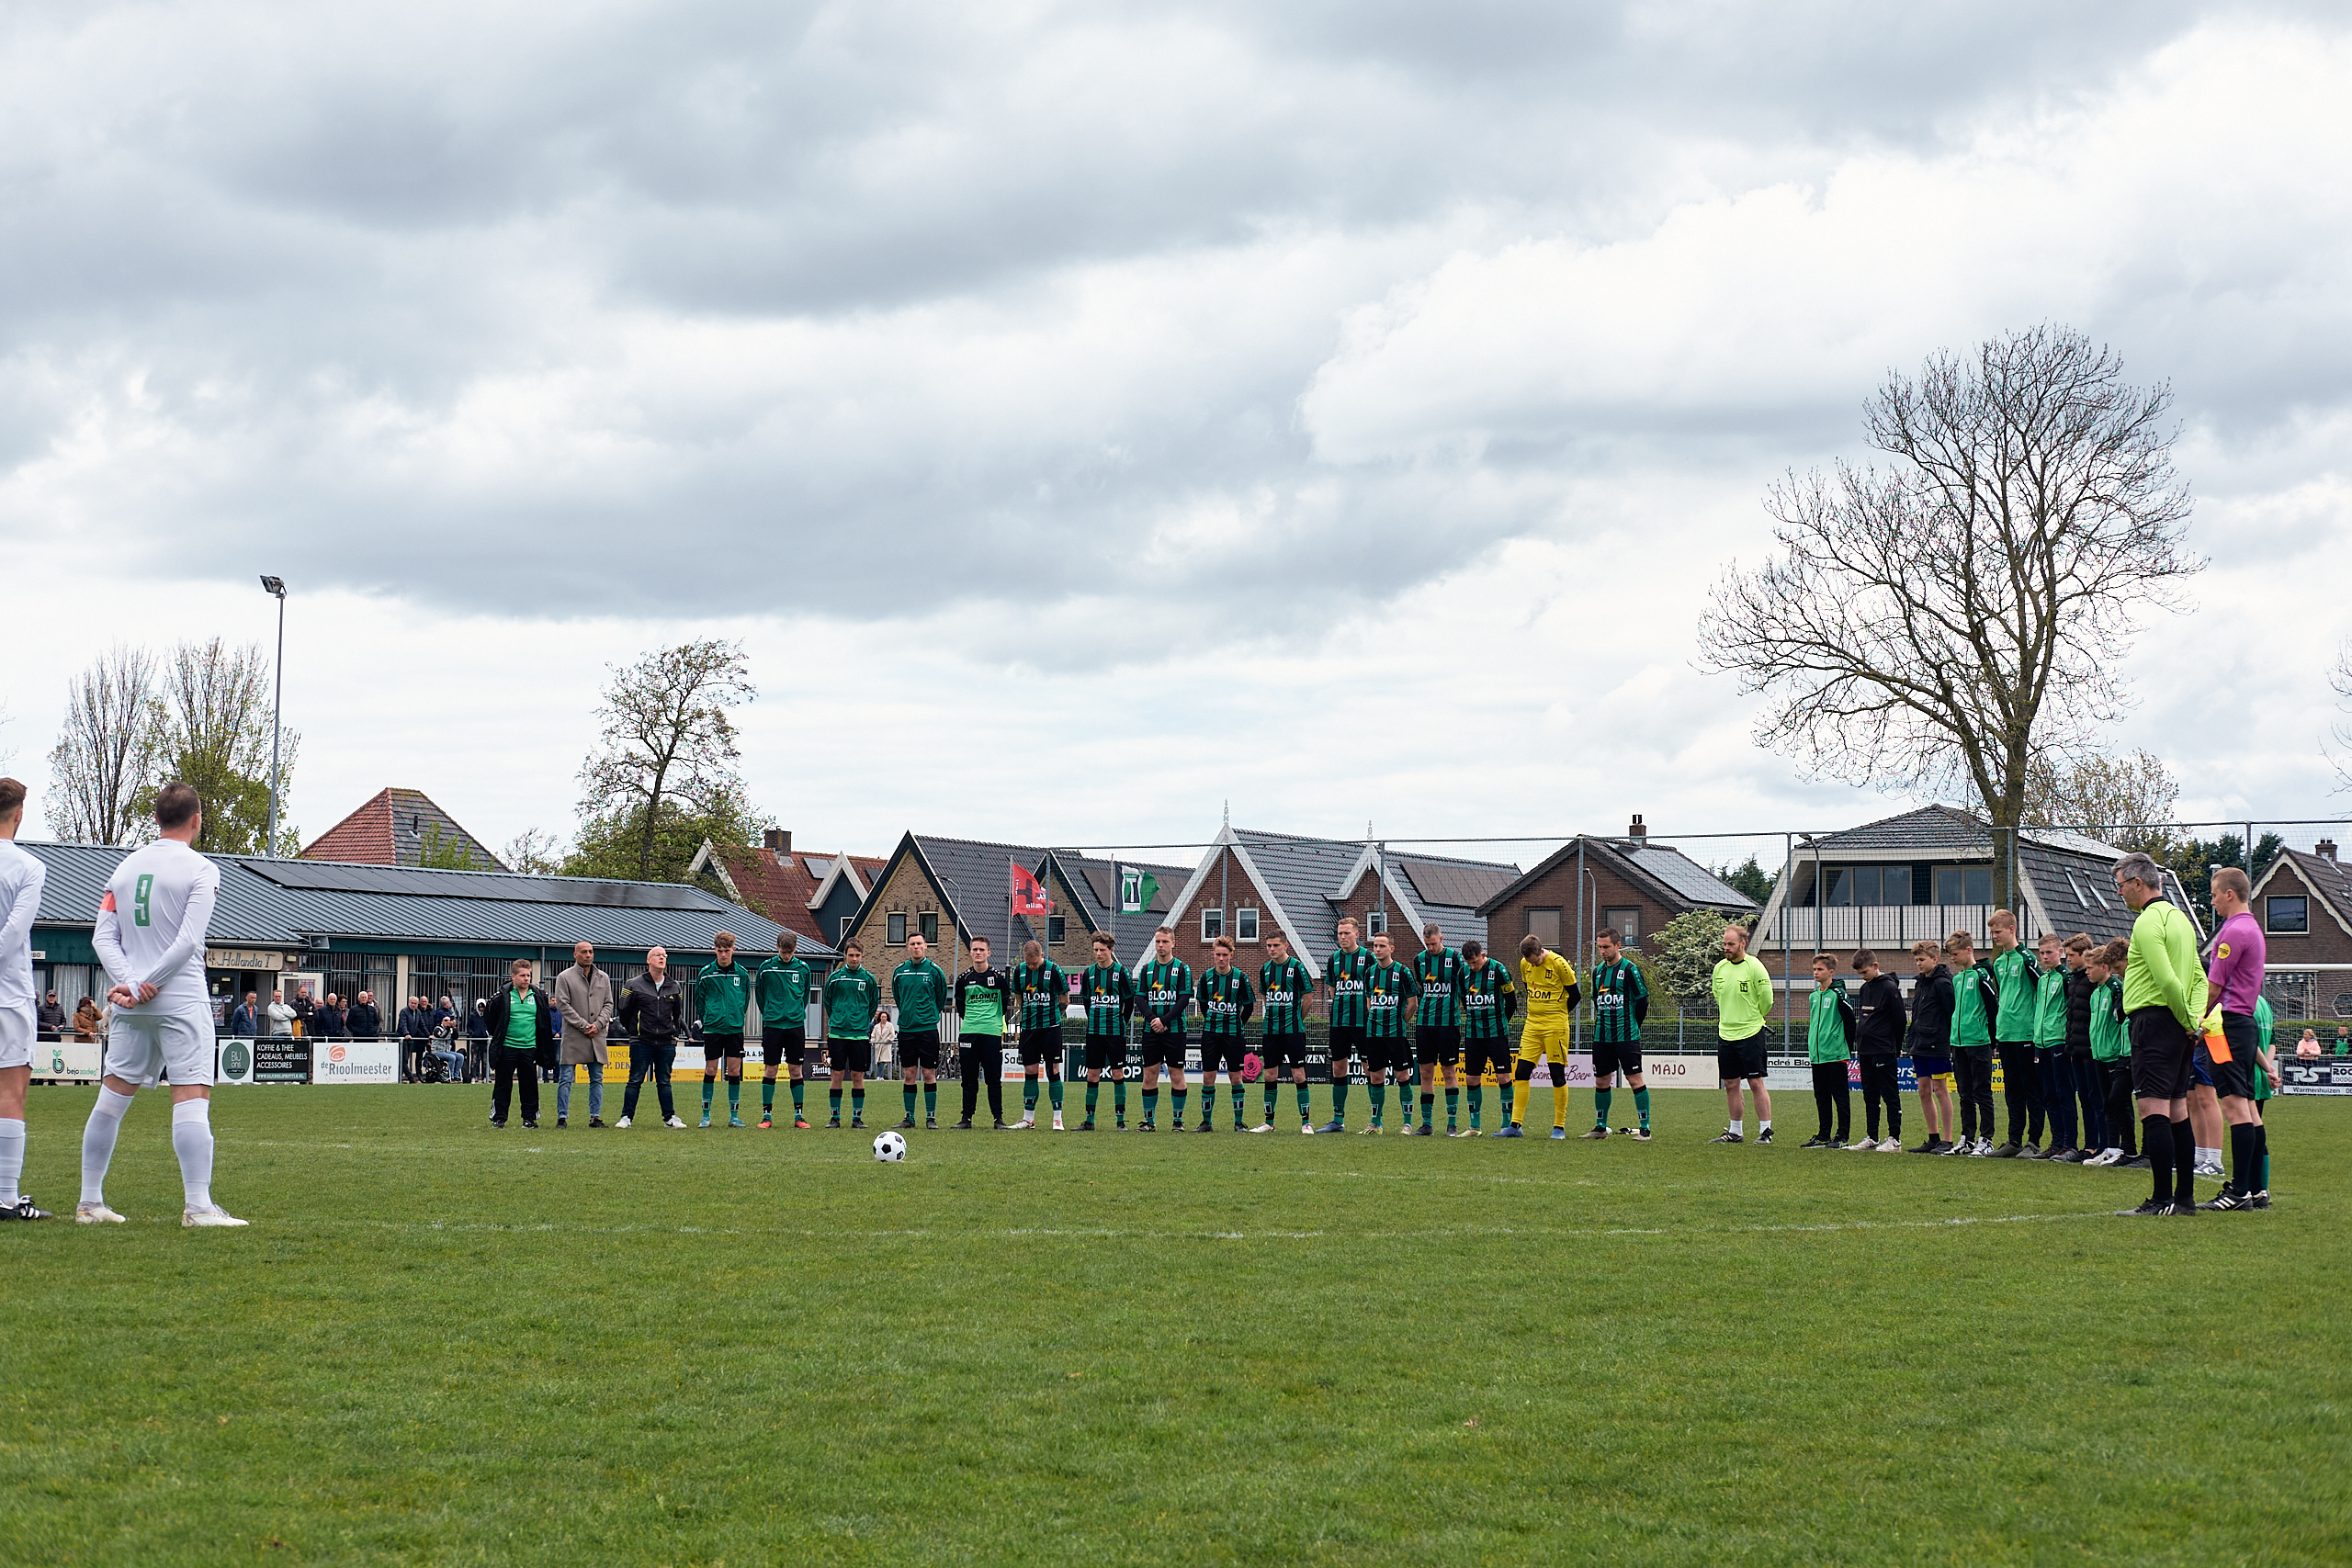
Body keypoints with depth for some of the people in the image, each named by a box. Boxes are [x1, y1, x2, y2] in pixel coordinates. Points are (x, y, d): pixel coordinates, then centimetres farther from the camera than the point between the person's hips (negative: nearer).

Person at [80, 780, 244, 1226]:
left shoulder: (125, 866, 12)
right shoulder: (200, 869, -5)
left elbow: (103, 936, 4)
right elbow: (188, 942, -14)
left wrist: (129, 982, -7)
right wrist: (144, 986, -9)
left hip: (130, 1005, 6)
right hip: (181, 1001, -6)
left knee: (112, 1098, 11)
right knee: (192, 1099, -8)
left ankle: (90, 1202, 14)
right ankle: (198, 1205, -14)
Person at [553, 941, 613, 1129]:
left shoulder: (603, 978, 12)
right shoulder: (564, 978, -1)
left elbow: (608, 1004, 11)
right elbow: (563, 1005, -7)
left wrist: (598, 1024, -6)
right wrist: (584, 1025, -12)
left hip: (598, 1036, 4)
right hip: (573, 1036, -4)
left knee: (597, 1079, 6)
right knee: (566, 1078, -3)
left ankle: (595, 1117, 12)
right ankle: (562, 1117, 3)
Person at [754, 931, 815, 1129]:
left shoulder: (803, 968, 4)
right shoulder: (766, 968, -1)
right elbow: (759, 992, 13)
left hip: (796, 1025, 1)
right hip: (772, 1025, -1)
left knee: (796, 1070, 3)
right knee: (770, 1069, 0)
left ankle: (799, 1115, 9)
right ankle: (767, 1115, 7)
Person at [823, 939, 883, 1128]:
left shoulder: (868, 979, 5)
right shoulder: (835, 978, 3)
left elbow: (874, 1005, 15)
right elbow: (828, 1003, 15)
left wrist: (863, 1022, 12)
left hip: (860, 1034, 0)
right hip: (837, 1033, 0)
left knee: (858, 1076, 1)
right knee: (837, 1075, 0)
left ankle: (857, 1117, 7)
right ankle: (835, 1117, 7)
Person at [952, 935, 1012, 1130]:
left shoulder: (999, 976, 1)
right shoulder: (963, 978, 7)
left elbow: (1006, 1003, 11)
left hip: (992, 1033, -2)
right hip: (968, 1032, 2)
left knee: (994, 1078, -2)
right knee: (969, 1078, 3)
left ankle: (998, 1118, 3)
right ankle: (967, 1118, 8)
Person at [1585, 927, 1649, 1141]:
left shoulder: (1630, 969, -7)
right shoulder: (1598, 971, 13)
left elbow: (1642, 1000, -4)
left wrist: (1631, 1026, 1)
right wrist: (1601, 1024, 15)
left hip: (1626, 1035, -6)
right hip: (1602, 1035, 6)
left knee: (1635, 1079, -8)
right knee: (1601, 1081, 9)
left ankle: (1645, 1128, -6)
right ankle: (1601, 1127, 19)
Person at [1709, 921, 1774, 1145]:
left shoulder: (1754, 967, -11)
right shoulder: (1719, 967, 7)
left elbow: (1767, 1000, -6)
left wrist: (1752, 1019, 7)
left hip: (1750, 1034, -6)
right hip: (1725, 1034, 6)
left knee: (1756, 1083, -5)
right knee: (1730, 1084, 9)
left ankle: (1765, 1131, 0)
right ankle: (1734, 1132, 16)